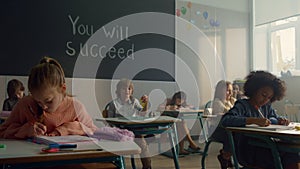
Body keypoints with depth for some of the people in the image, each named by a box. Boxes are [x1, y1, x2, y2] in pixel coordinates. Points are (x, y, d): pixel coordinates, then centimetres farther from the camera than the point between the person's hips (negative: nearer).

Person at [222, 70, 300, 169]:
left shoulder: (267, 107, 13)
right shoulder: (243, 105, -7)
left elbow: (274, 117, 32)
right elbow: (225, 120, -24)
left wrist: (280, 121, 6)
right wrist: (255, 120, -31)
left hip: (263, 148, 7)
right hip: (247, 152, -7)